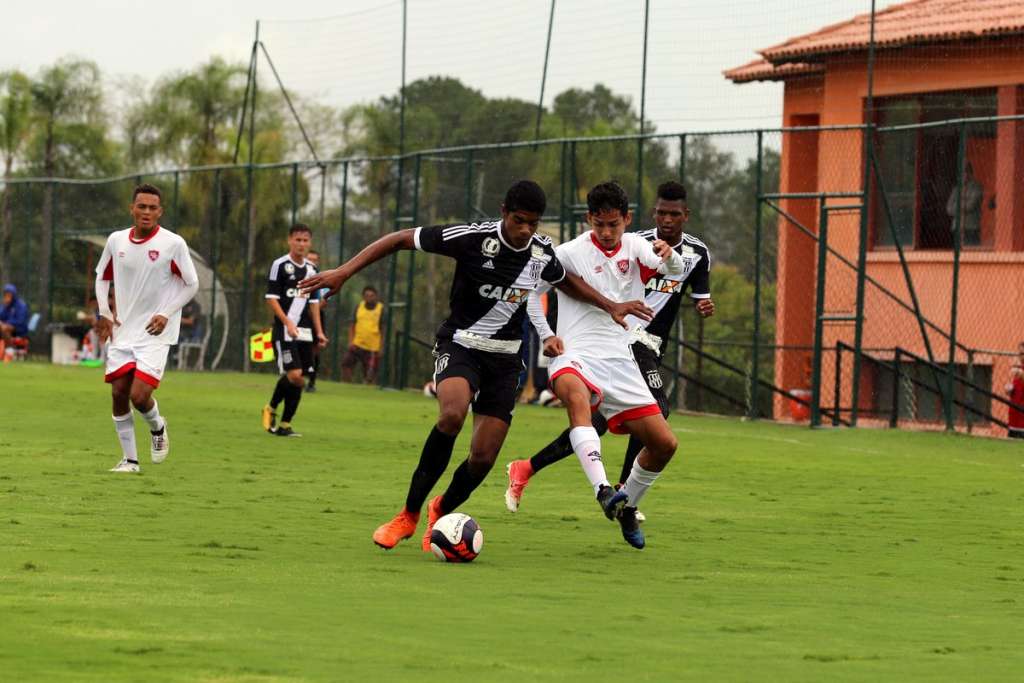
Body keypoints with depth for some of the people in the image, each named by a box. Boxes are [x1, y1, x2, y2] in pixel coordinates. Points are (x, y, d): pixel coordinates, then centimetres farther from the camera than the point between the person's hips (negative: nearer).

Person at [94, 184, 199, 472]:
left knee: (139, 395, -15)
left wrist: (166, 314, -12)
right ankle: (129, 459, 15)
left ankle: (157, 428, 19)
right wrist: (104, 313, 3)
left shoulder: (173, 244, -10)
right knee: (119, 393, 2)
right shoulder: (116, 240, 2)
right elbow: (102, 277, 17)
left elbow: (191, 284, -1)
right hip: (122, 331, 4)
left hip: (155, 334, -4)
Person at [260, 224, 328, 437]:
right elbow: (271, 299, -9)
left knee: (299, 380, 3)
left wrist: (319, 331, 14)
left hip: (305, 333, 6)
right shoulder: (280, 265, -5)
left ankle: (285, 424, 10)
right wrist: (287, 323, -19)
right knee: (294, 375, -18)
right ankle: (271, 409, 6)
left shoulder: (311, 270, 15)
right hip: (285, 330, -6)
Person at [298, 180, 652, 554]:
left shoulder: (542, 252, -3)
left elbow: (566, 281, 23)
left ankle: (440, 511, 29)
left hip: (505, 357, 4)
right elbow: (400, 239, -13)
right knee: (452, 414, -35)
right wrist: (344, 271, -18)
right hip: (460, 344, -4)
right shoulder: (475, 238, -18)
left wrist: (611, 306, 20)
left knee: (483, 458, -5)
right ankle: (409, 514, -20)